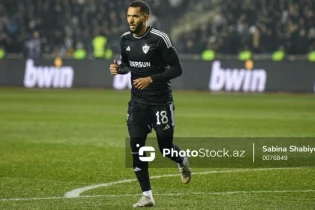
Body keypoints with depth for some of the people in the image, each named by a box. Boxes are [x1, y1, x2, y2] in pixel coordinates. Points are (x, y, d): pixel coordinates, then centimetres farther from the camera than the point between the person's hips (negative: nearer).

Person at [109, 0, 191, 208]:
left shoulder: (159, 39, -16)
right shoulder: (125, 39, 2)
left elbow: (176, 69, -14)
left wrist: (151, 79, -23)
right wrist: (119, 68, -5)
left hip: (161, 102, -5)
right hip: (138, 102, 5)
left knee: (166, 147, 2)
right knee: (136, 147, -6)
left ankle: (182, 162, 40)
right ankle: (147, 196, 3)